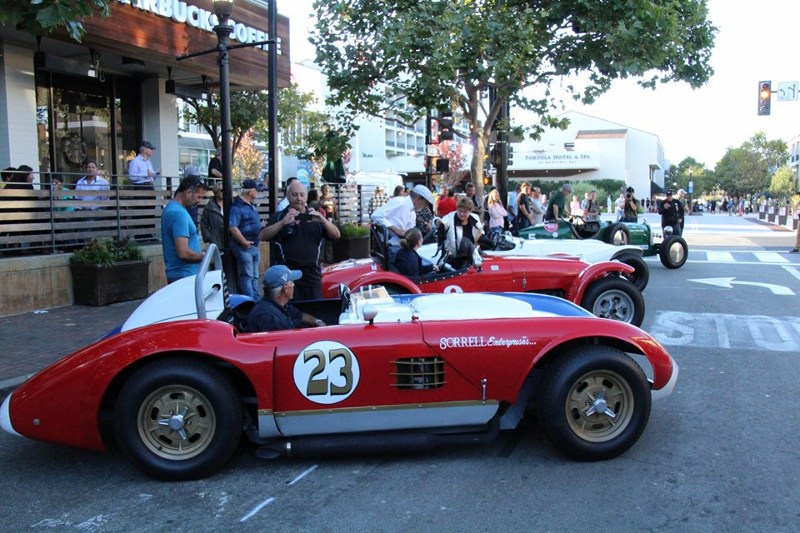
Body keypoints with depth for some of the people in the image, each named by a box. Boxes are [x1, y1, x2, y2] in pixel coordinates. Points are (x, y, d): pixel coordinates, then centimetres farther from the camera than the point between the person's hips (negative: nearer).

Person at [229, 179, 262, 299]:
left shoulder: (251, 205, 13)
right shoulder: (237, 207, -17)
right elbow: (232, 227, -26)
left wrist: (257, 239, 13)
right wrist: (244, 242, -21)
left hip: (254, 245, 10)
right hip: (244, 247, -10)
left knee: (254, 276, 15)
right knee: (247, 276, -4)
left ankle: (257, 300, 23)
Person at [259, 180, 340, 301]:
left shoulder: (316, 217, 12)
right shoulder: (279, 217, 5)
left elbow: (336, 235, 3)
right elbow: (262, 237, -8)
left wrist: (323, 220, -16)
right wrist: (283, 222, -24)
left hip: (313, 276, 2)